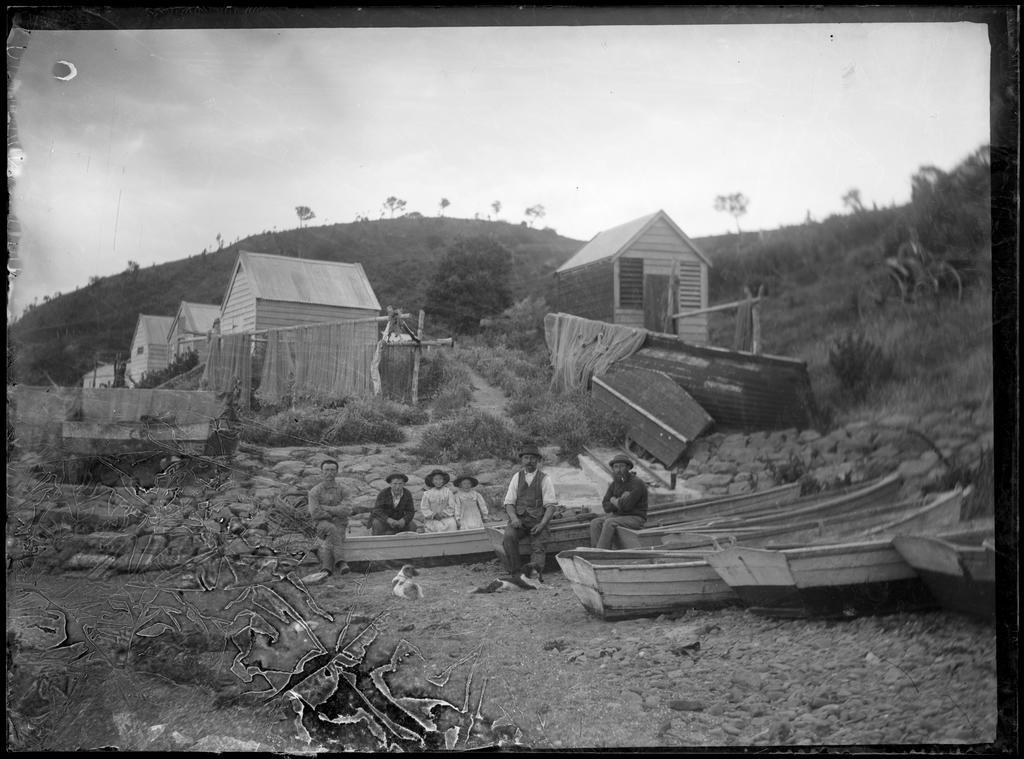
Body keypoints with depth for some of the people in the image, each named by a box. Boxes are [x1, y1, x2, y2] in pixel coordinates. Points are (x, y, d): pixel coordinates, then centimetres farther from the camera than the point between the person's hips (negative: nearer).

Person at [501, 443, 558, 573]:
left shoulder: (544, 479, 6)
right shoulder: (517, 477, 13)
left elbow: (550, 505, 1)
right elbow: (509, 502, 9)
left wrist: (542, 524, -15)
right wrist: (513, 518, -12)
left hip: (537, 521, -1)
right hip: (519, 519, 1)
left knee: (538, 547, -26)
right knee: (509, 536, -28)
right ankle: (516, 572, -24)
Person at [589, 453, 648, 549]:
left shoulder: (637, 483, -16)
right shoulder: (614, 484, 7)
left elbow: (626, 506, -26)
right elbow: (606, 507, 0)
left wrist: (613, 500, -6)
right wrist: (620, 501, -17)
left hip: (635, 519, -7)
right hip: (619, 516, 7)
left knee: (609, 523, -31)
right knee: (595, 523, -15)